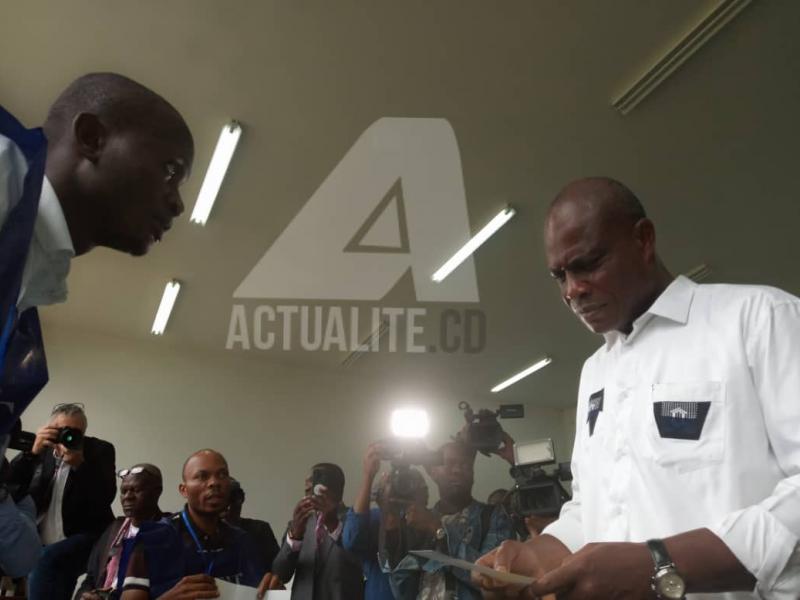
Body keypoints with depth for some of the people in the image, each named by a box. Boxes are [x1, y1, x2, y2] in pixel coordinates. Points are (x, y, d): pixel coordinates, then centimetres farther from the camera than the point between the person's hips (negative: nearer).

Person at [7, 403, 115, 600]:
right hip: (41, 544, 5)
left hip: (85, 539, -5)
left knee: (46, 562, -30)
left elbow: (106, 497, -15)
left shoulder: (99, 450, -4)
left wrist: (79, 464, -28)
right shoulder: (41, 448, 5)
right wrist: (33, 452, -18)